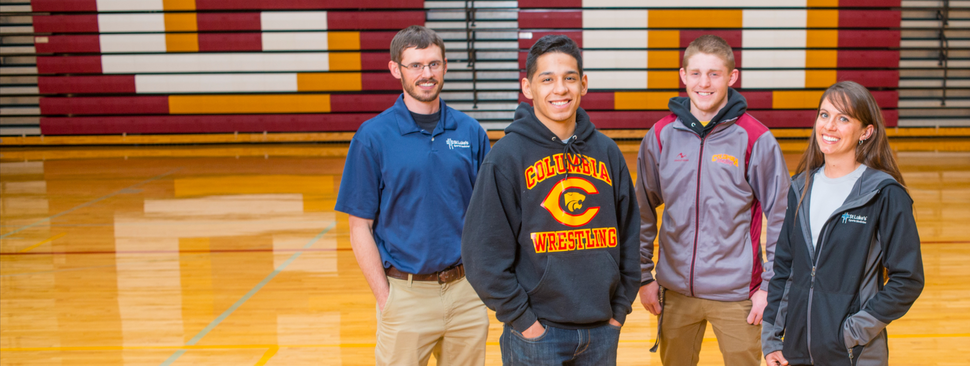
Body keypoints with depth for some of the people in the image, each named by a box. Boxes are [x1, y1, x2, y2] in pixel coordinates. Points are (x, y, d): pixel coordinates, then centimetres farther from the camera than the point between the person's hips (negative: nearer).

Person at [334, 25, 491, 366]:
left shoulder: (470, 132, 3)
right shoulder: (373, 136, -6)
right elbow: (360, 227, -5)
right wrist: (386, 299, -10)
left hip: (466, 291, 3)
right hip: (406, 294, -3)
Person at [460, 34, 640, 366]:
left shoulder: (607, 152, 6)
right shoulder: (507, 155, -8)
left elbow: (630, 233, 12)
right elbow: (483, 251, -10)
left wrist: (621, 306, 7)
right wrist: (521, 319, -11)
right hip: (537, 333, -4)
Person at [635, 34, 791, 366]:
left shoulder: (756, 138, -7)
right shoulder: (661, 136, 0)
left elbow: (781, 216, -4)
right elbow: (643, 212, 7)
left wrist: (771, 286, -5)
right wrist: (643, 276, 7)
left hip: (736, 293, -2)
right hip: (675, 291, 3)